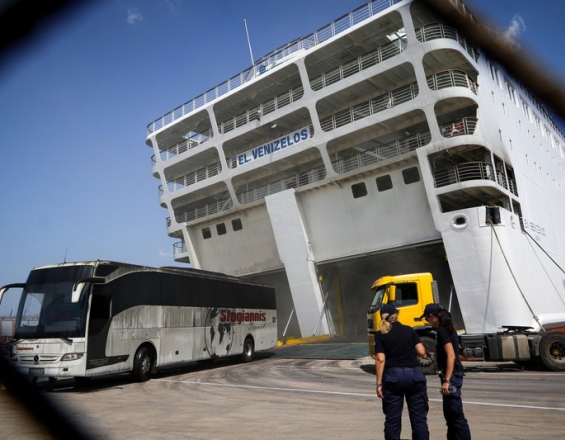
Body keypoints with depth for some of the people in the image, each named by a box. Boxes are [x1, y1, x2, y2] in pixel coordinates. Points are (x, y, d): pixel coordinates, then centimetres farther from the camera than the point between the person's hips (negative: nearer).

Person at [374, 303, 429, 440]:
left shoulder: (380, 336, -1)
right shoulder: (409, 330, 5)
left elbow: (380, 359, -8)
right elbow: (421, 352, 1)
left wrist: (379, 383, -5)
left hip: (393, 376, -1)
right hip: (414, 375, 2)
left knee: (392, 419, 8)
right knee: (419, 417, 9)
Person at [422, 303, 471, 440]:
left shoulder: (442, 330, -17)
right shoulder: (447, 328, 12)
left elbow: (451, 356, -23)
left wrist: (446, 380, -24)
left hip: (451, 375, -11)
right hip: (453, 374, 11)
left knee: (456, 415, -6)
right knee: (450, 414, 18)